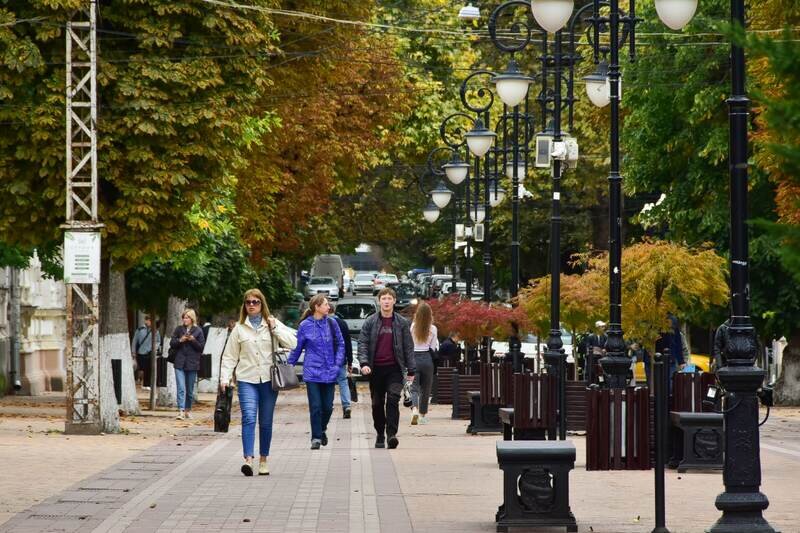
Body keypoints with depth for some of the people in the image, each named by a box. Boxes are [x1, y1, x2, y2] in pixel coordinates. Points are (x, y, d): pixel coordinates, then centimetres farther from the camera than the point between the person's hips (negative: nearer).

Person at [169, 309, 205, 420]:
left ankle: (188, 410, 24)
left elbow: (202, 347, 1)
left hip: (192, 364, 0)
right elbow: (172, 343, 8)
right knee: (181, 388, -11)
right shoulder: (179, 329, 8)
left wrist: (193, 340, -14)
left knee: (190, 389, 9)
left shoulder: (198, 331, 2)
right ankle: (181, 411, -17)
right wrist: (180, 340, -10)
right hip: (180, 363, 0)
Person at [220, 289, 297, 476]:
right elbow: (229, 356, 8)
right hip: (247, 380, -1)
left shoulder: (273, 324, 8)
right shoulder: (239, 329, 7)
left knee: (266, 422, 8)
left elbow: (292, 343, -2)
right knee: (249, 418, -16)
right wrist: (224, 377, -2)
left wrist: (275, 328, -8)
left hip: (268, 379, 1)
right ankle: (248, 459, -24)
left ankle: (264, 460, 18)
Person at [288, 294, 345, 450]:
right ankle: (316, 437, 6)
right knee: (315, 406, -4)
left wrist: (337, 364, -2)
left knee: (328, 406, 6)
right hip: (312, 371, -2)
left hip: (329, 372, 2)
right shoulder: (305, 325, -3)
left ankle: (322, 430, 32)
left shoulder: (331, 323, 2)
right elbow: (297, 348, 6)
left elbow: (340, 344, 8)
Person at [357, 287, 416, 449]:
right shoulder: (370, 322, 5)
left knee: (393, 399, -18)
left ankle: (391, 434, -21)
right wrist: (364, 362, -14)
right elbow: (362, 343, 2)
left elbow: (408, 347, 8)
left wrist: (411, 369, 3)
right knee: (377, 404, 8)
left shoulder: (402, 323, 5)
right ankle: (380, 435, 21)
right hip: (376, 369, 1)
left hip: (394, 369, -1)